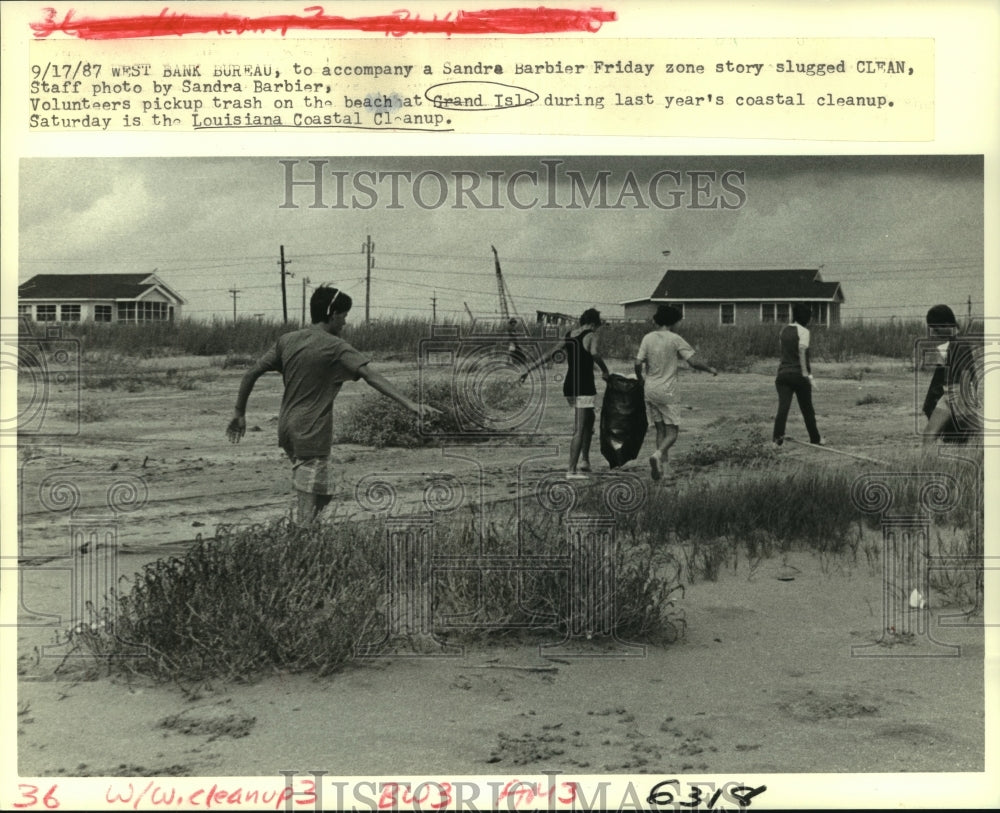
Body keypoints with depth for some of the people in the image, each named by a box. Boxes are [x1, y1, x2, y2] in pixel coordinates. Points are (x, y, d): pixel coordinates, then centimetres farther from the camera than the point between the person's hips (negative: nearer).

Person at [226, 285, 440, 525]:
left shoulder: (287, 341, 8)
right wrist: (409, 404, -30)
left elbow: (252, 373, 8)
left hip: (287, 431, 7)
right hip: (313, 436, -7)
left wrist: (239, 413, 17)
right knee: (309, 507, -4)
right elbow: (372, 377, -22)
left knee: (321, 495, 22)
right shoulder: (336, 348, -11)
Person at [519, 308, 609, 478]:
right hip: (584, 387, -7)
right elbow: (594, 353, -26)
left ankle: (584, 459, 20)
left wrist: (529, 369, 15)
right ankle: (572, 470, -9)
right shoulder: (590, 335, -6)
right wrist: (605, 371, -12)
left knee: (589, 420, 23)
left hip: (569, 386, 7)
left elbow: (549, 355, 12)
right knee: (579, 430, -6)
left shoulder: (569, 336, 13)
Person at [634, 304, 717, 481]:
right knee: (671, 432, 0)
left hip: (649, 389, 5)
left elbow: (638, 364, 0)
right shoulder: (675, 339, -6)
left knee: (660, 430, 13)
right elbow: (693, 362, -11)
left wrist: (642, 382, 16)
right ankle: (658, 454, -27)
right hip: (666, 391, -5)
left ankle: (661, 466, 6)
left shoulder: (648, 338, 5)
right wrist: (710, 369, 6)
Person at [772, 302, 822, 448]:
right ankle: (815, 439, 24)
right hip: (799, 374, -4)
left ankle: (778, 437, -25)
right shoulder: (803, 331, -8)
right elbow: (802, 353, -15)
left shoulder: (784, 330, 10)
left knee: (783, 406, -7)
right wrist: (808, 375, -14)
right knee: (807, 409, 11)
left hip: (783, 373, 4)